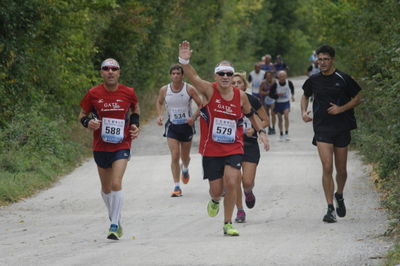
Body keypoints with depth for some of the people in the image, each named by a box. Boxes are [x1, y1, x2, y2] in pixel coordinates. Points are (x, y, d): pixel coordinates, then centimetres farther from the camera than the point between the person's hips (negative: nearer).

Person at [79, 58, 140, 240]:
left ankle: (114, 226, -12)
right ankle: (115, 218, 36)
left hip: (122, 145, -2)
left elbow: (135, 108, 19)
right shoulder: (93, 94, -4)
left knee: (116, 184, -18)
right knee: (106, 188, 13)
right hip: (100, 147, 2)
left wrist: (135, 125, 3)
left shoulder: (128, 93, -2)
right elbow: (83, 114, 7)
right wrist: (88, 122, -15)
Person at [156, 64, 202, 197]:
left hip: (187, 125, 0)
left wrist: (194, 117, -20)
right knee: (175, 156, -11)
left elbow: (201, 105, -5)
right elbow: (159, 102, 15)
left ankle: (185, 169, 50)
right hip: (172, 125, 0)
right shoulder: (164, 90, -5)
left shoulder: (189, 89, -11)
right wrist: (160, 115, -2)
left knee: (185, 156, 13)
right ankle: (177, 187, -7)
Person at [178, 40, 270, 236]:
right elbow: (193, 77, -28)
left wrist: (261, 132, 12)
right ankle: (215, 201, 43)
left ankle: (228, 224, 1)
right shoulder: (209, 91, -9)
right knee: (216, 190, 3)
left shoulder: (241, 96, 0)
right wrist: (184, 61, -46)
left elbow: (250, 115, 20)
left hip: (234, 149, 1)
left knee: (231, 184, -14)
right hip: (211, 149, -1)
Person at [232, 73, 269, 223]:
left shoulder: (252, 101, -4)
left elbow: (265, 121, 4)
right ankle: (240, 211, 10)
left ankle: (248, 192, 28)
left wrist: (254, 129, -13)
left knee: (247, 181, -9)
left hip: (250, 145, -1)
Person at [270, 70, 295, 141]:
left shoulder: (289, 82, -10)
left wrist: (292, 95, 12)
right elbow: (271, 95, -10)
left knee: (286, 116, -19)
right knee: (280, 119, 8)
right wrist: (277, 95, -26)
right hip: (278, 103, 0)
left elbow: (292, 88, 15)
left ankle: (287, 134, -15)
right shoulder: (275, 84, -16)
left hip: (286, 102, 0)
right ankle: (281, 134, 24)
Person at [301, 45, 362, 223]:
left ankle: (339, 196, 39)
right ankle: (330, 209, -11)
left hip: (342, 128, 0)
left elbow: (357, 99, 4)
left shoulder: (343, 79, -2)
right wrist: (304, 112, 4)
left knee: (341, 169, 9)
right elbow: (305, 96, 22)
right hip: (322, 128, 0)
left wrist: (341, 108, -11)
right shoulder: (314, 80, 4)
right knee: (327, 168, -13)